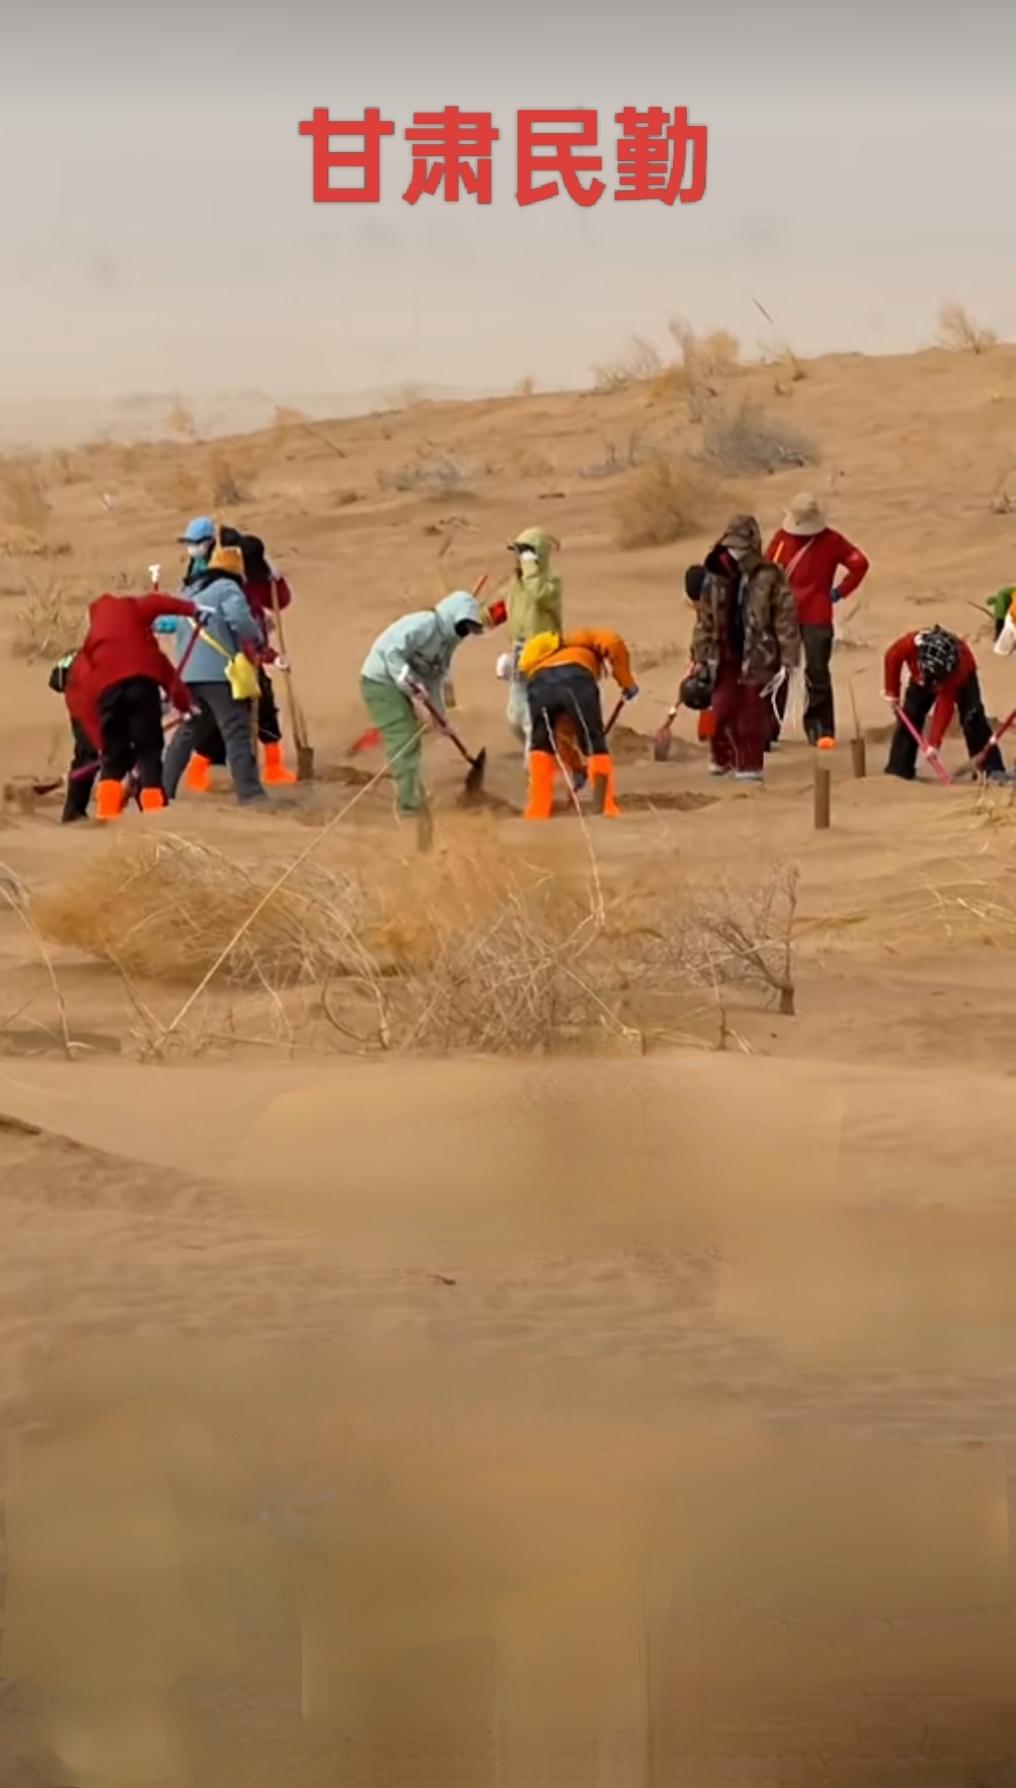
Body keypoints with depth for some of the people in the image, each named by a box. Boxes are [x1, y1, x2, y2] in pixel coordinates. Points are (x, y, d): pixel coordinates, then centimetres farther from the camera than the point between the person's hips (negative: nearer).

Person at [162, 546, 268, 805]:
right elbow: (241, 620, -17)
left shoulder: (193, 592, 23)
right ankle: (250, 793, -17)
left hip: (189, 673, 7)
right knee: (237, 733, -9)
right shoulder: (227, 589, -2)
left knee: (187, 732, 17)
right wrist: (257, 638, -1)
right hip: (220, 673, -7)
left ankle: (163, 789, 16)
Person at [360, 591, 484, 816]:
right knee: (403, 740, -14)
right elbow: (391, 650, -29)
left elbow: (435, 679, 16)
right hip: (380, 680, -10)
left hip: (398, 686, 10)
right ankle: (408, 803, -14)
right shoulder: (424, 625, -20)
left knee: (411, 739, 18)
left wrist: (440, 716, 15)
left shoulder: (448, 640, 10)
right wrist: (409, 680, -33)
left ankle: (414, 797, 33)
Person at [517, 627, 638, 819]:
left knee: (541, 745, 25)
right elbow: (612, 642, 12)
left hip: (538, 682, 4)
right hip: (576, 678, -3)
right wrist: (626, 682, 20)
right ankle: (604, 809, 9)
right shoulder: (584, 640, 38)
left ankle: (538, 813, 16)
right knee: (595, 745, 13)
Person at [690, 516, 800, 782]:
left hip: (758, 657, -3)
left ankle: (750, 765, 13)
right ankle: (722, 759, 24)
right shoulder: (717, 576, 3)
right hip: (726, 657, 3)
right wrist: (699, 658, 8)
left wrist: (787, 660, -12)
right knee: (722, 712, 4)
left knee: (752, 715, 2)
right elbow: (705, 618, 9)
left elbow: (786, 619, -8)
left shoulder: (770, 577, -9)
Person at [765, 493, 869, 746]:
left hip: (817, 617, -1)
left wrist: (839, 592, 1)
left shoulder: (831, 541, -2)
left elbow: (859, 564, 2)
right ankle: (767, 731, 5)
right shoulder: (782, 537, 2)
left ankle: (820, 730, 6)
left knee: (818, 674, -1)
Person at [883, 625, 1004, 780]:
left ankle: (993, 769, -18)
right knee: (909, 717, -7)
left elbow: (945, 707, -42)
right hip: (922, 679, 3)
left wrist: (934, 743, -43)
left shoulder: (960, 666, -44)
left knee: (972, 717, -19)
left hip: (961, 677, -3)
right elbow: (892, 657, -16)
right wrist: (892, 692, -8)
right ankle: (898, 769, 0)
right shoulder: (909, 644, -41)